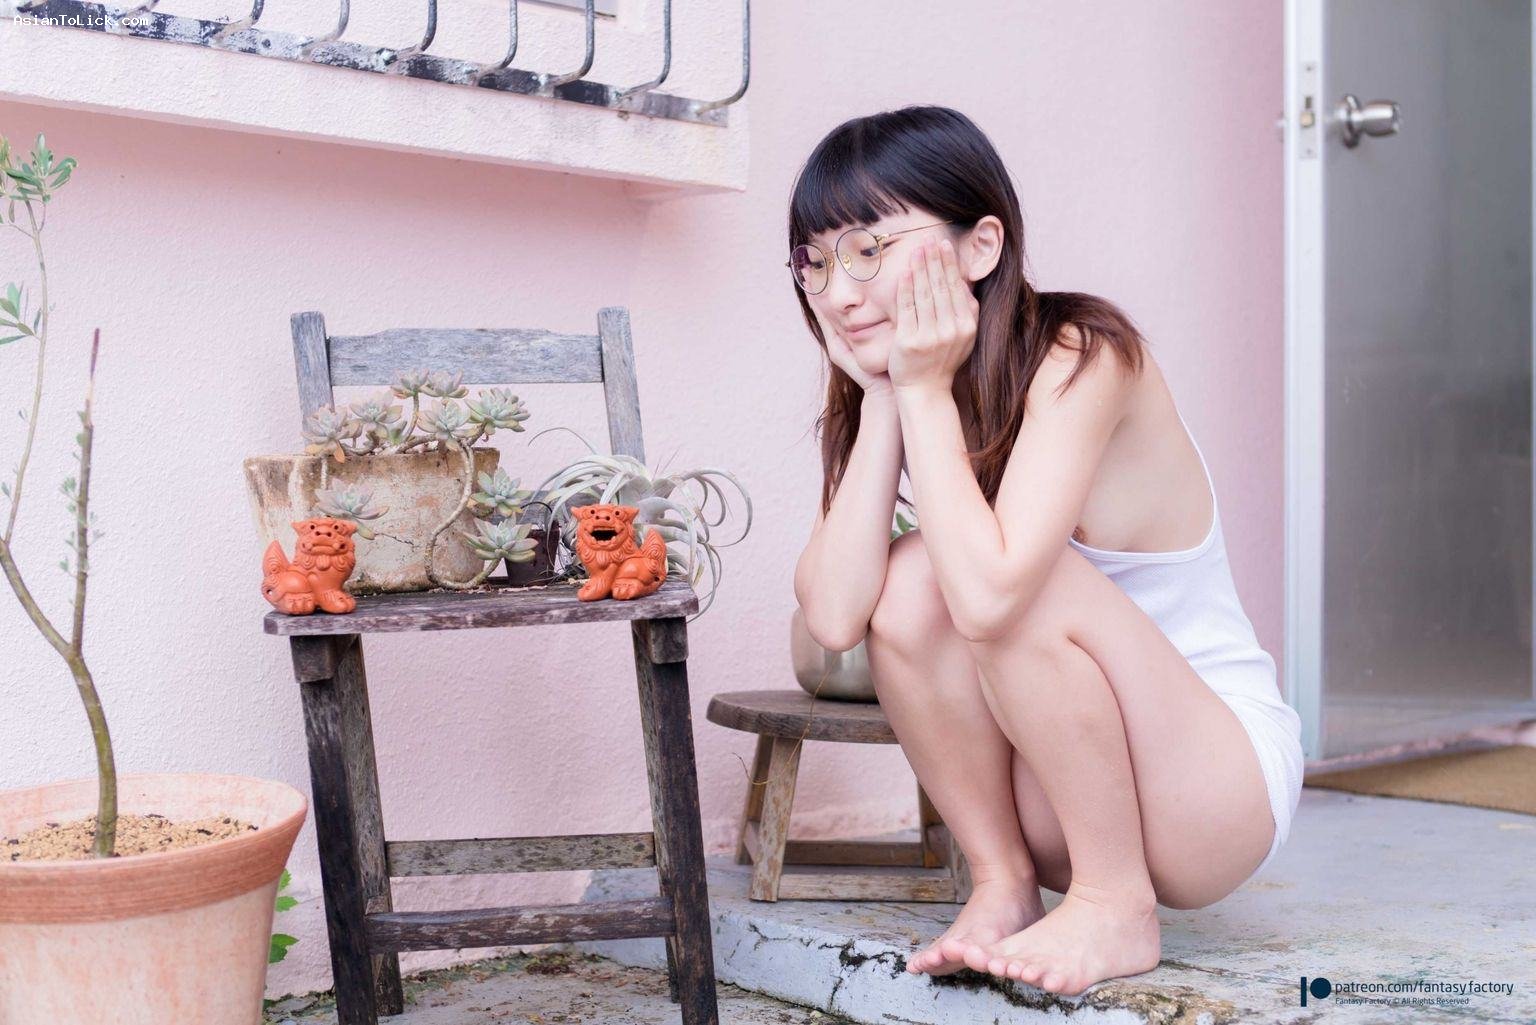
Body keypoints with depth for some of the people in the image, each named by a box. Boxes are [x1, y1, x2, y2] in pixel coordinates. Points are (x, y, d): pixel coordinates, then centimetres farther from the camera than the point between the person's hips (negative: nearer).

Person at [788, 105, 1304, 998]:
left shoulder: (1081, 358, -21)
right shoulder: (897, 395, -2)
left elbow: (989, 596, -37)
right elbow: (835, 617, -19)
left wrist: (924, 389, -25)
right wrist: (882, 395, -17)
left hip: (1223, 780, -6)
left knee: (1019, 587, -29)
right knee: (909, 584, -18)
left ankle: (1118, 908, -13)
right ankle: (1005, 885, -5)